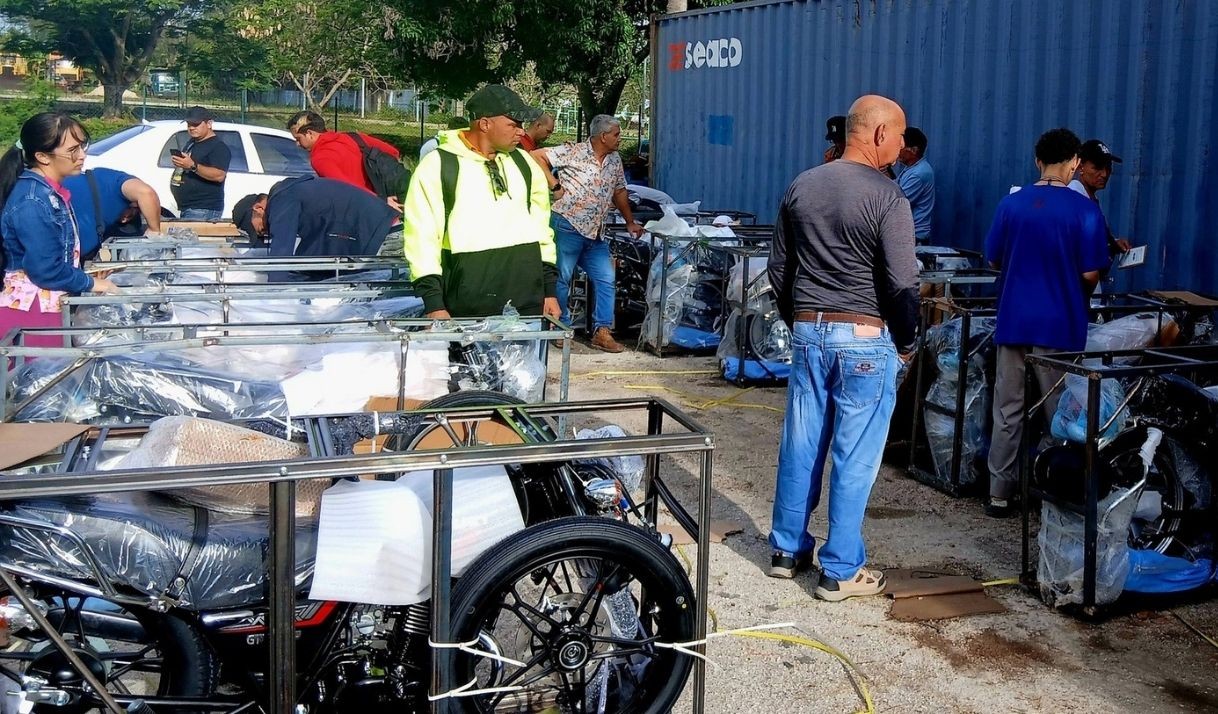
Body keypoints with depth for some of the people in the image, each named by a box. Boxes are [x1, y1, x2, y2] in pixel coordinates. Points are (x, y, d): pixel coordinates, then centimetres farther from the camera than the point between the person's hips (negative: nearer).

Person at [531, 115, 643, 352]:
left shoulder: (615, 160, 11)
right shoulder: (574, 152, -10)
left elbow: (619, 191, 23)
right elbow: (537, 157, -12)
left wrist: (630, 222, 23)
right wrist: (555, 185, -15)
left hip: (595, 234, 7)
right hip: (567, 226, -6)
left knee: (606, 280, 1)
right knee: (561, 279, 1)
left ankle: (602, 331, 5)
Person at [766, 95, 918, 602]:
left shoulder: (800, 187, 6)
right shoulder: (886, 197, -13)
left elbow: (778, 268, 11)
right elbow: (902, 283, -14)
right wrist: (906, 342, 0)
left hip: (807, 332, 6)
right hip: (866, 339, -6)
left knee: (800, 446, 13)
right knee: (854, 458, 2)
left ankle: (787, 549, 25)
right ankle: (841, 571, 9)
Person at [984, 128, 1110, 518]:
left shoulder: (1011, 204, 0)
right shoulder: (1085, 210, -8)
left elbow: (993, 259, 7)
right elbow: (1091, 273, -8)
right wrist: (1081, 294, 13)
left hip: (1013, 320, 3)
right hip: (1060, 324, -2)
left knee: (1008, 410, 9)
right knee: (1060, 412, 8)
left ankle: (1000, 493, 13)